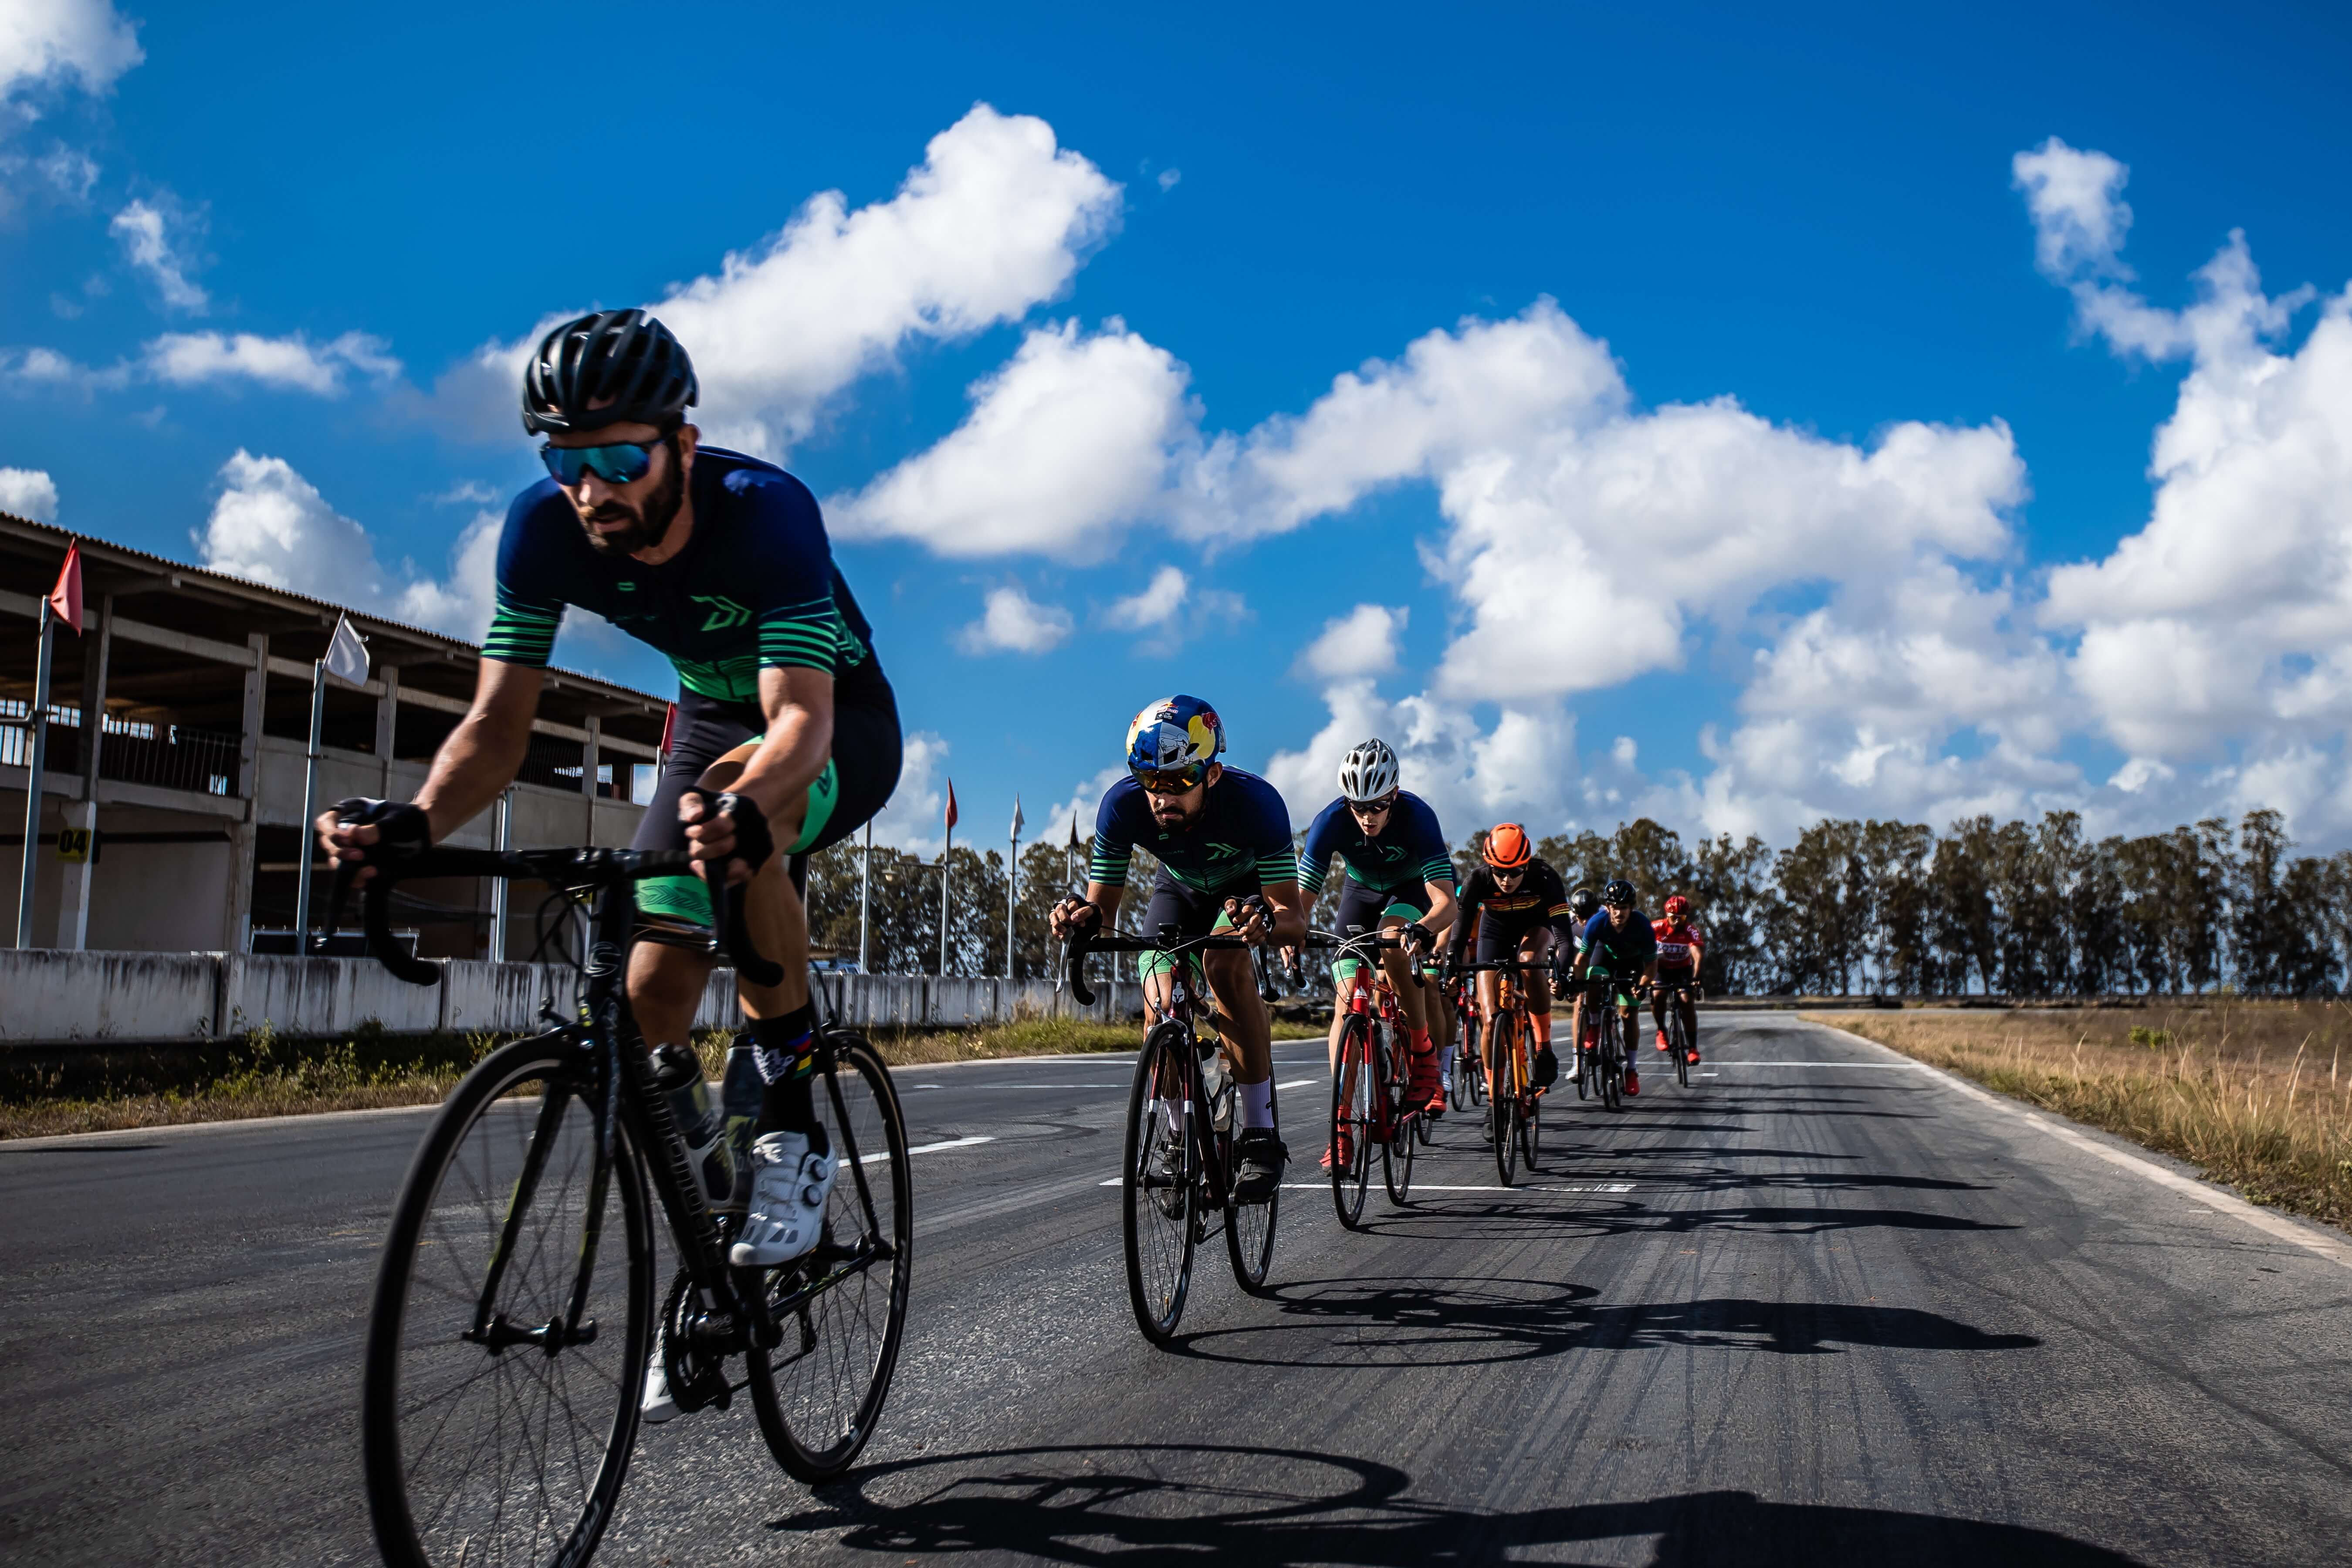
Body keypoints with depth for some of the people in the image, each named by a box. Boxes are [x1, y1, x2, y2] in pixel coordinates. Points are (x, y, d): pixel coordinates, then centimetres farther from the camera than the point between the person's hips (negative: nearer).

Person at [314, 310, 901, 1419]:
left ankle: (794, 1133, -24)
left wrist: (745, 809, -66)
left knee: (742, 813, -39)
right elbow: (499, 719, -21)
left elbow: (802, 718, -44)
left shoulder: (765, 511, -34)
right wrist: (415, 821, -41)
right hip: (714, 716, 5)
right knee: (655, 986, -8)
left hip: (841, 727, -5)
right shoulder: (545, 529, -21)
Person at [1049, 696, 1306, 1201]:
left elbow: (1295, 920, -39)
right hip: (1178, 892, 3)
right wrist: (1082, 916, -47)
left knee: (1223, 965, -32)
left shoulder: (1255, 802, -39)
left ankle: (1260, 1135, -25)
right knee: (1158, 1009, -16)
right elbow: (1104, 904, -23)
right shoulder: (1122, 806, -32)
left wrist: (1267, 920, -62)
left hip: (1247, 889, -3)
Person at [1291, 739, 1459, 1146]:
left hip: (1412, 888, -2)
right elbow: (1300, 893, -30)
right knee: (1346, 1005, -11)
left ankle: (1427, 1057, -14)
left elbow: (1446, 902, -41)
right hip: (1361, 891, 2)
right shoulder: (1332, 820, -30)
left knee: (1392, 950, -34)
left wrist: (1422, 929, -62)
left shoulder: (1417, 815, -35)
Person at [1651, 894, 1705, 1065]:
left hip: (1683, 969, 0)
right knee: (1657, 995, -28)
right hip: (1662, 968, 0)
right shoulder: (1657, 928, -23)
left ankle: (1693, 1048, -11)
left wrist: (1696, 978, -53)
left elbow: (1698, 956, -37)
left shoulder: (1692, 932, -25)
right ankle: (1661, 1031, -3)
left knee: (1687, 1001, -20)